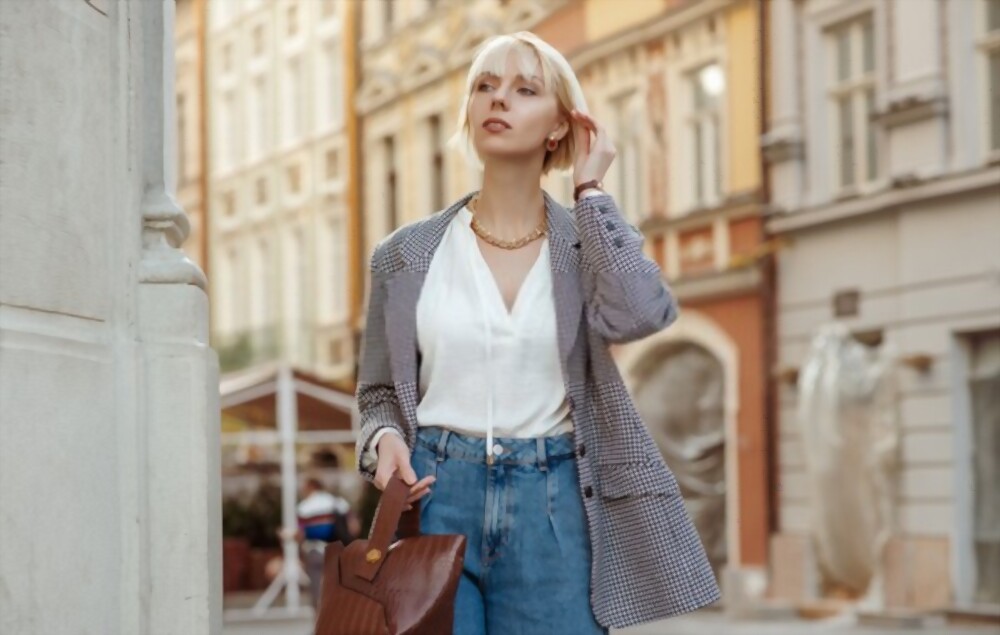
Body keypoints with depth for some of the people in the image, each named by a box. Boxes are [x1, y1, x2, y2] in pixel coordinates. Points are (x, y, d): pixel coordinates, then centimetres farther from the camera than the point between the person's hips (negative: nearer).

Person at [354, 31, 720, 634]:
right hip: (434, 497, 0)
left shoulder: (589, 243, 7)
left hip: (554, 504, 0)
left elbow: (640, 312, -16)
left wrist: (590, 189, -6)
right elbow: (380, 393, 14)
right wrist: (385, 440, -9)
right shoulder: (408, 254, 8)